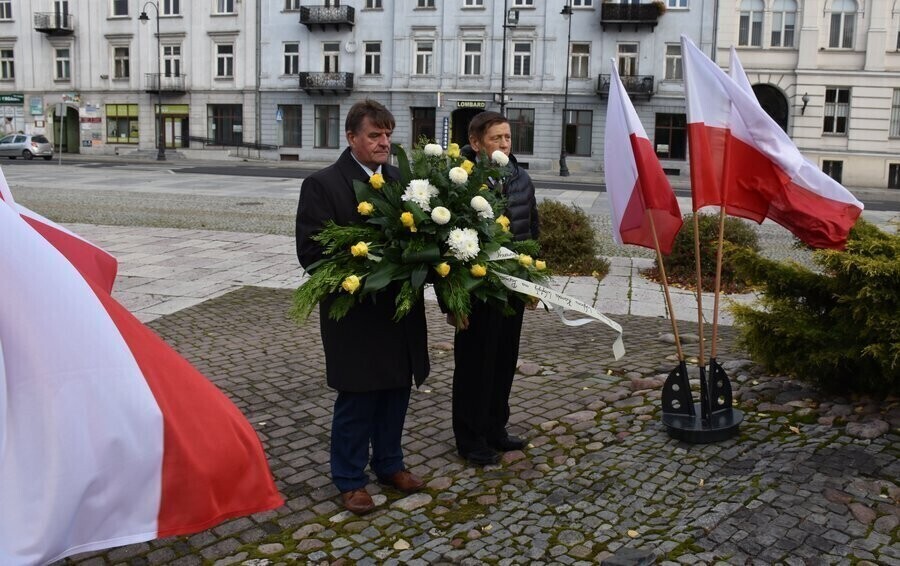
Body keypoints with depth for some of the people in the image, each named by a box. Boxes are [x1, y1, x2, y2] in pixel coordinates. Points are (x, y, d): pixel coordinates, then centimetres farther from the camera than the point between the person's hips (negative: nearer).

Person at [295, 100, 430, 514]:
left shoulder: (400, 179, 7)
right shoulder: (322, 184, -9)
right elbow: (311, 252, -14)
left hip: (401, 309, 5)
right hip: (356, 314, -5)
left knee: (396, 391, 16)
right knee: (356, 400, 7)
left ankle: (388, 463, 36)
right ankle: (349, 479, 24)